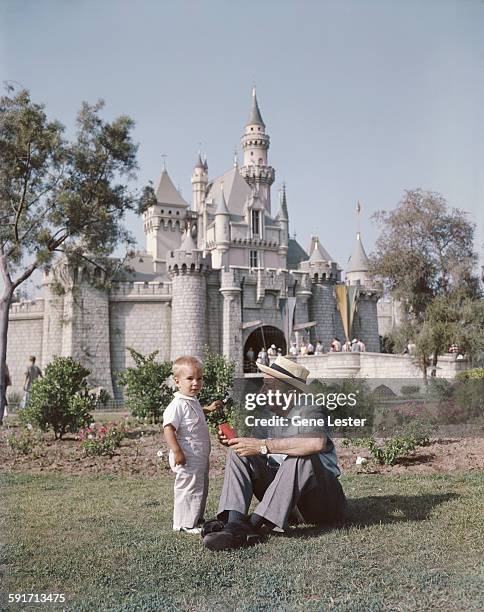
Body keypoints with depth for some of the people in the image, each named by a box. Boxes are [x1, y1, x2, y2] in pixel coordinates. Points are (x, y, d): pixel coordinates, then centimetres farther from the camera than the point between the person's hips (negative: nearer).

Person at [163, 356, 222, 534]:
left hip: (200, 457, 10)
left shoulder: (193, 401, 12)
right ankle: (185, 524, 10)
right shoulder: (178, 405, -20)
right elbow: (168, 427, -27)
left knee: (201, 489, 20)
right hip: (188, 459, -10)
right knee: (189, 489, -2)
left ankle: (197, 519, 34)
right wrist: (176, 451, -32)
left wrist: (209, 409, 24)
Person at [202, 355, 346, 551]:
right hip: (283, 498, 7)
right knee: (238, 453, -7)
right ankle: (234, 524, -27)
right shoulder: (270, 415, 5)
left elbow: (317, 443, -40)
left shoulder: (306, 412, -18)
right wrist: (235, 441, -15)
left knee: (301, 457, -35)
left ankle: (254, 525, -33)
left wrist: (263, 446, -36)